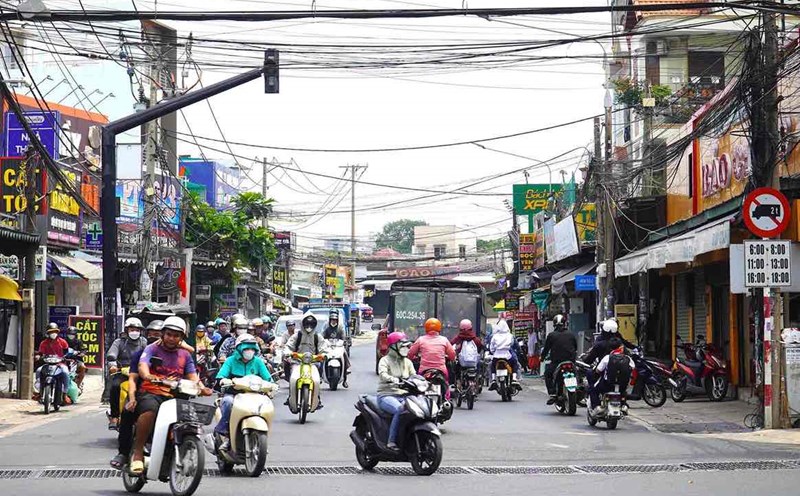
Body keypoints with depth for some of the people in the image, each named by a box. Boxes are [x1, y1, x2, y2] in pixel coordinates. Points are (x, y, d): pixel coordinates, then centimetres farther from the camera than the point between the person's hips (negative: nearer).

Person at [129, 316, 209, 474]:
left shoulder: (185, 355, 21)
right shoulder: (152, 349, 9)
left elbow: (192, 375, 10)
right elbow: (142, 365, -10)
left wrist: (201, 388, -13)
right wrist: (147, 376, -34)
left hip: (174, 397, 4)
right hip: (150, 393, -4)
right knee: (150, 410, -37)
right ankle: (138, 452, -26)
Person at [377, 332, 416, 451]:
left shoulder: (407, 362, 20)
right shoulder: (385, 360, 0)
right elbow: (382, 374, -19)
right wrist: (393, 379, -40)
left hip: (404, 396, 6)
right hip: (387, 395, -6)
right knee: (400, 410, -36)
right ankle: (391, 441, -31)